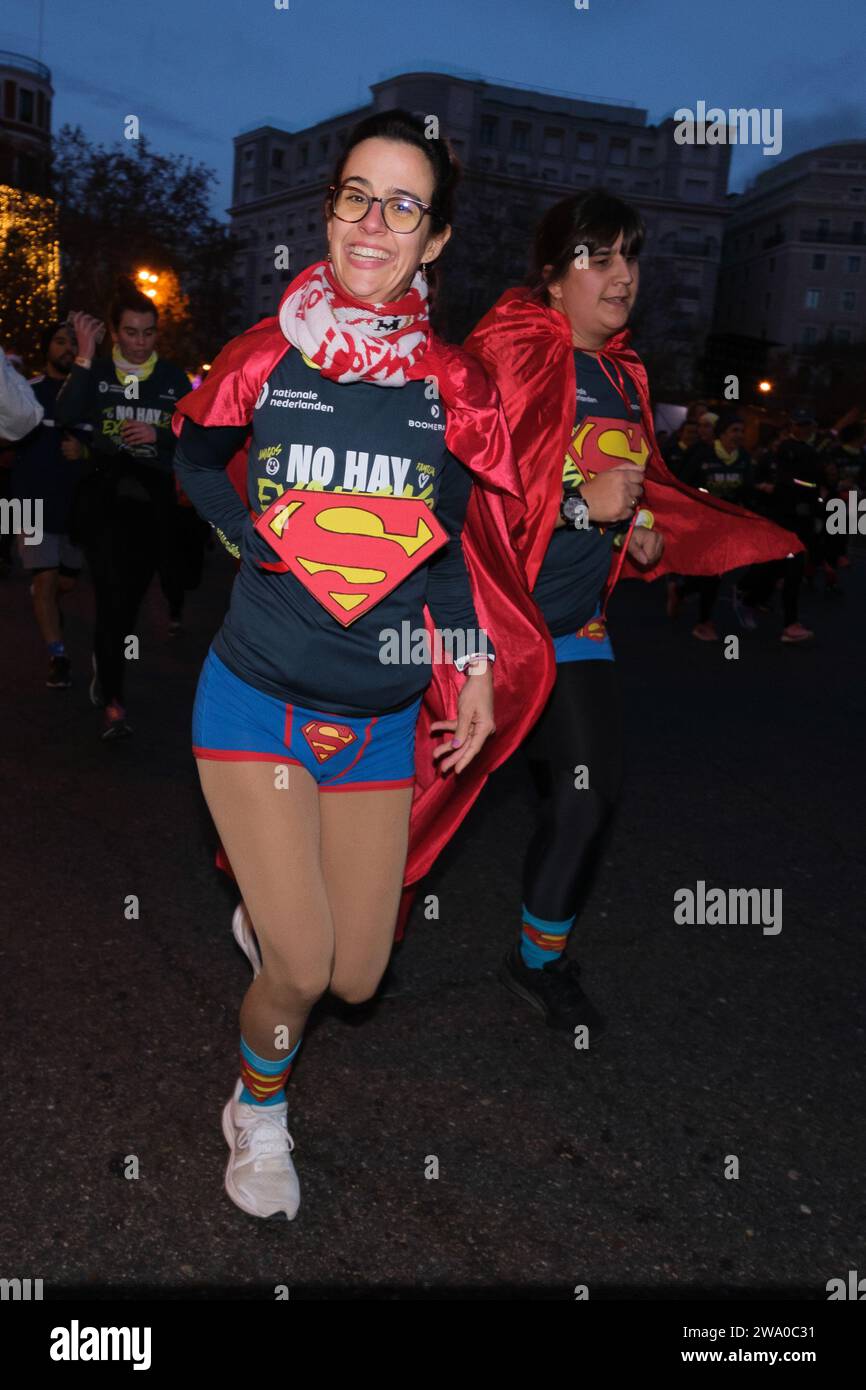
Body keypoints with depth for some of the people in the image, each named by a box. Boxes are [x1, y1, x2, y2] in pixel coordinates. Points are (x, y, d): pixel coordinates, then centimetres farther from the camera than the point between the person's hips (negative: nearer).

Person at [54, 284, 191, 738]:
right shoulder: (97, 372, 1)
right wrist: (84, 356, -18)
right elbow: (65, 416, -16)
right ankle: (113, 701, -8)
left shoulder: (174, 378, 6)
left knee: (131, 596, 13)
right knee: (113, 595, -14)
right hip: (105, 496, -2)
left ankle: (106, 666, 38)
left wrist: (158, 435, -11)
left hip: (154, 500, 3)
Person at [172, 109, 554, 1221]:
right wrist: (262, 534, -4)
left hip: (385, 719, 3)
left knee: (357, 979, 8)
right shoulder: (267, 354, -3)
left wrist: (476, 667, 4)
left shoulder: (450, 385, 0)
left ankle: (269, 898, 44)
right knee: (301, 968, -6)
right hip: (259, 700, -2)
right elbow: (194, 458, 13)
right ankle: (257, 1118, 28)